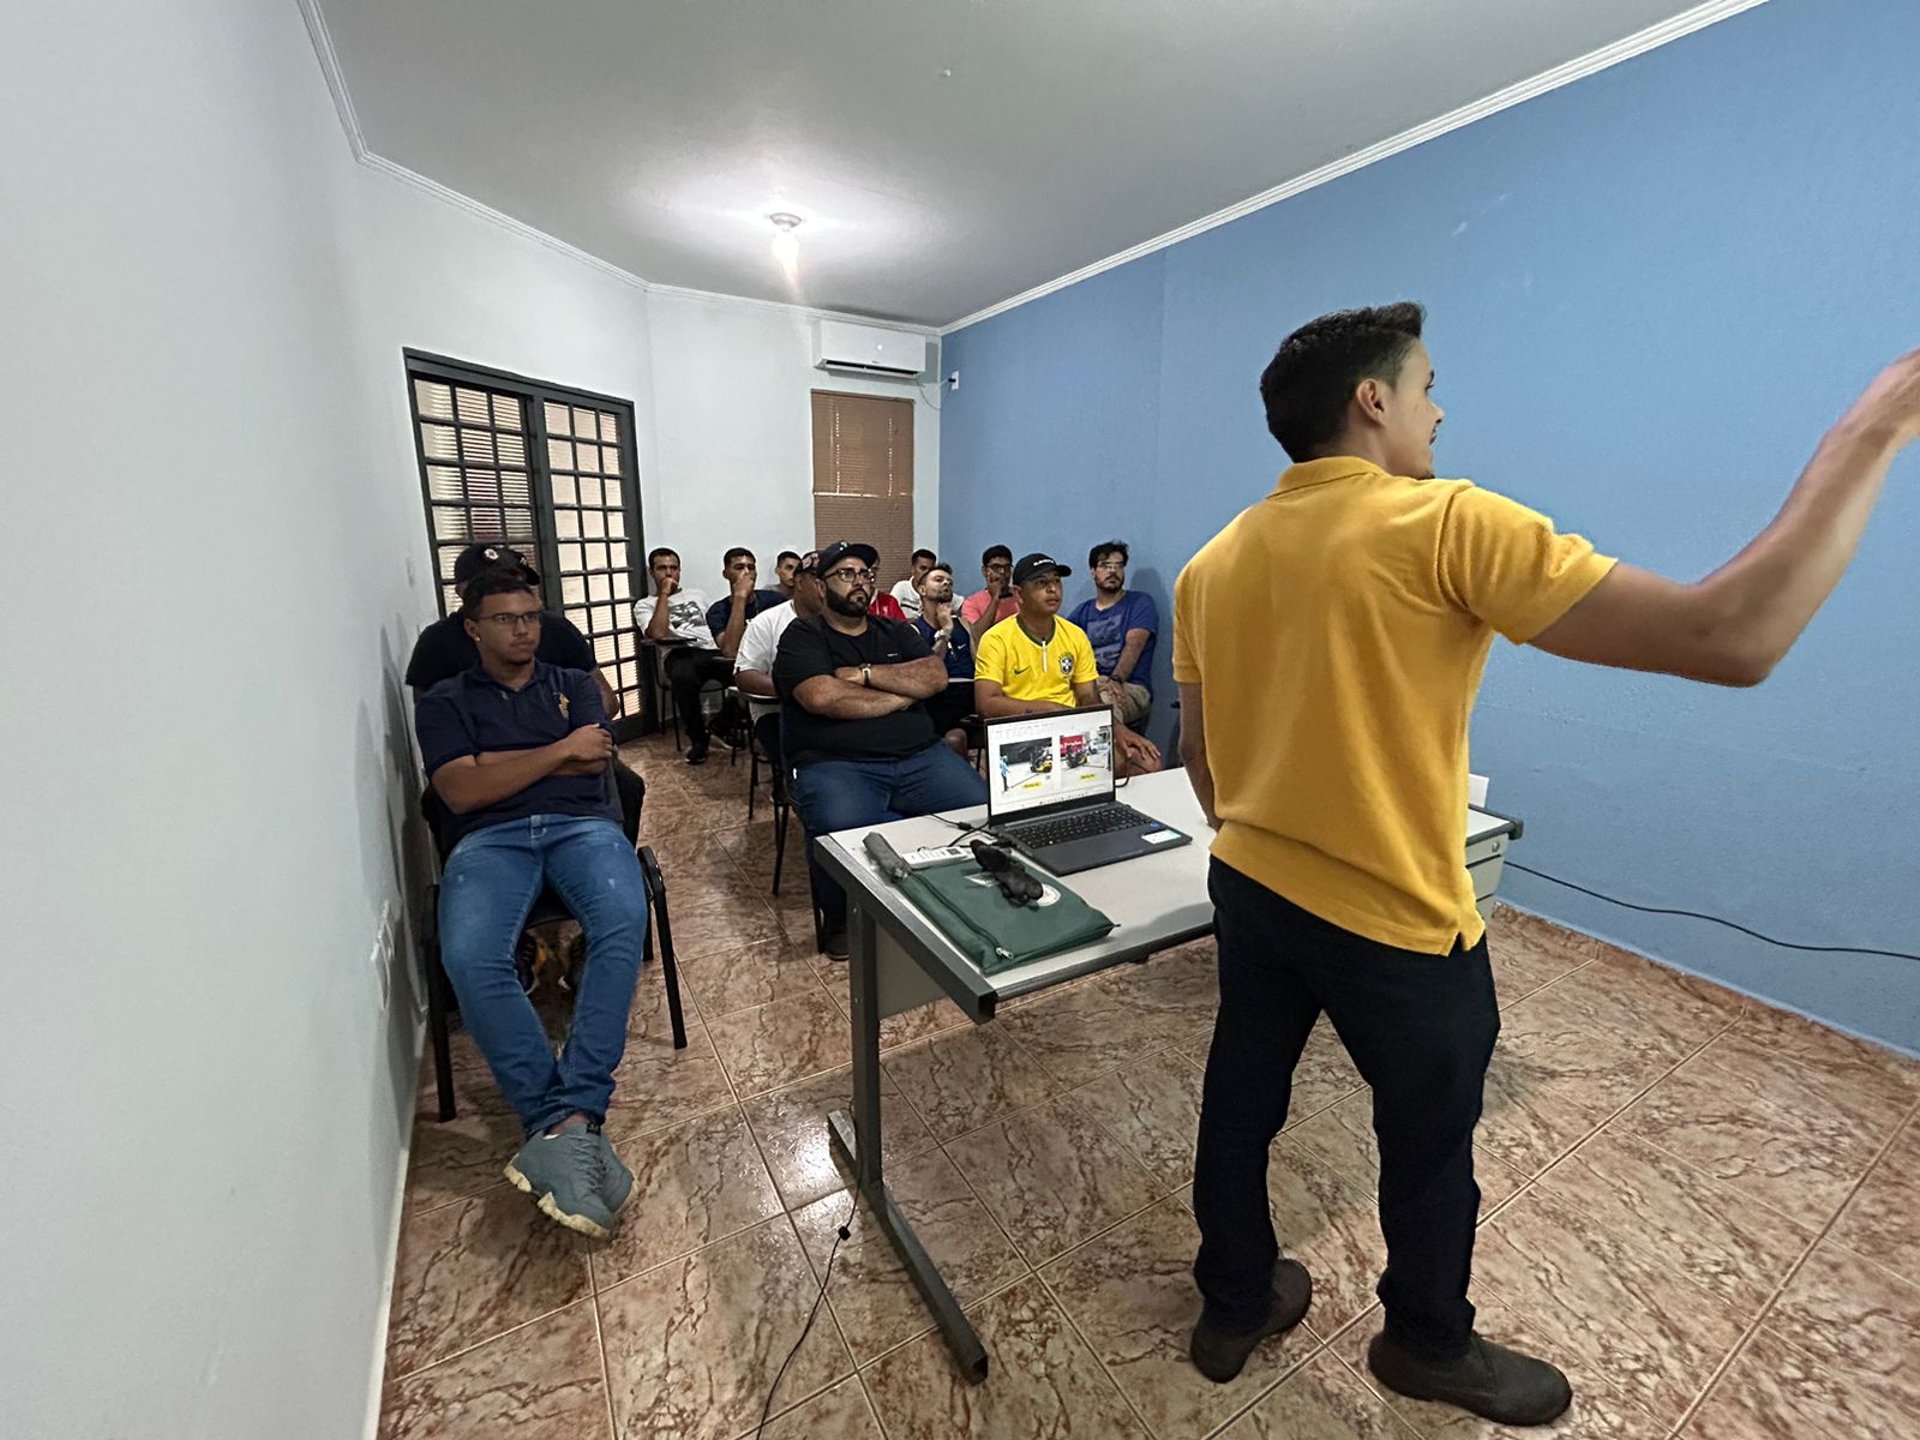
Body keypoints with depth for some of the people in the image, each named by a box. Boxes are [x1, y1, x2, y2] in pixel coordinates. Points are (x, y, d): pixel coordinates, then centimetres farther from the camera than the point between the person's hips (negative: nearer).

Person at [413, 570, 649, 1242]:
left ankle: (567, 1119, -32)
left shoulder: (573, 683, 22)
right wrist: (558, 751, -1)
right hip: (490, 838, 0)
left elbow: (595, 759, 4)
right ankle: (569, 1120, -27)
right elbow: (461, 792, 0)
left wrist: (492, 761, 3)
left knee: (623, 923, -33)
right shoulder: (444, 701, 16)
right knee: (471, 959, -33)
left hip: (582, 825, 1)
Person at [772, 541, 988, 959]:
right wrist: (902, 695, -2)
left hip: (920, 757, 5)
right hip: (836, 764, -4)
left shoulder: (897, 632, 21)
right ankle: (840, 920, -3)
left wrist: (865, 673, -5)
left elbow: (935, 677, 3)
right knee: (842, 829, -36)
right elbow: (823, 698, -14)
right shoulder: (803, 636, 5)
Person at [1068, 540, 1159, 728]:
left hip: (1128, 687, -3)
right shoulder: (1083, 610, 23)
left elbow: (1133, 646, -8)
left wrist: (1116, 680, -26)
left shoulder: (1141, 603, 9)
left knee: (1105, 702, -39)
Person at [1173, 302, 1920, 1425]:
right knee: (1429, 1142, 22)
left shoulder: (1212, 565, 0)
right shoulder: (1447, 527, -19)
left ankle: (1235, 1305, 46)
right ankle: (1430, 1344, 49)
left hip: (1249, 890, 6)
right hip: (1396, 927, -5)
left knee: (1242, 1103, 22)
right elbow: (1733, 640, -21)